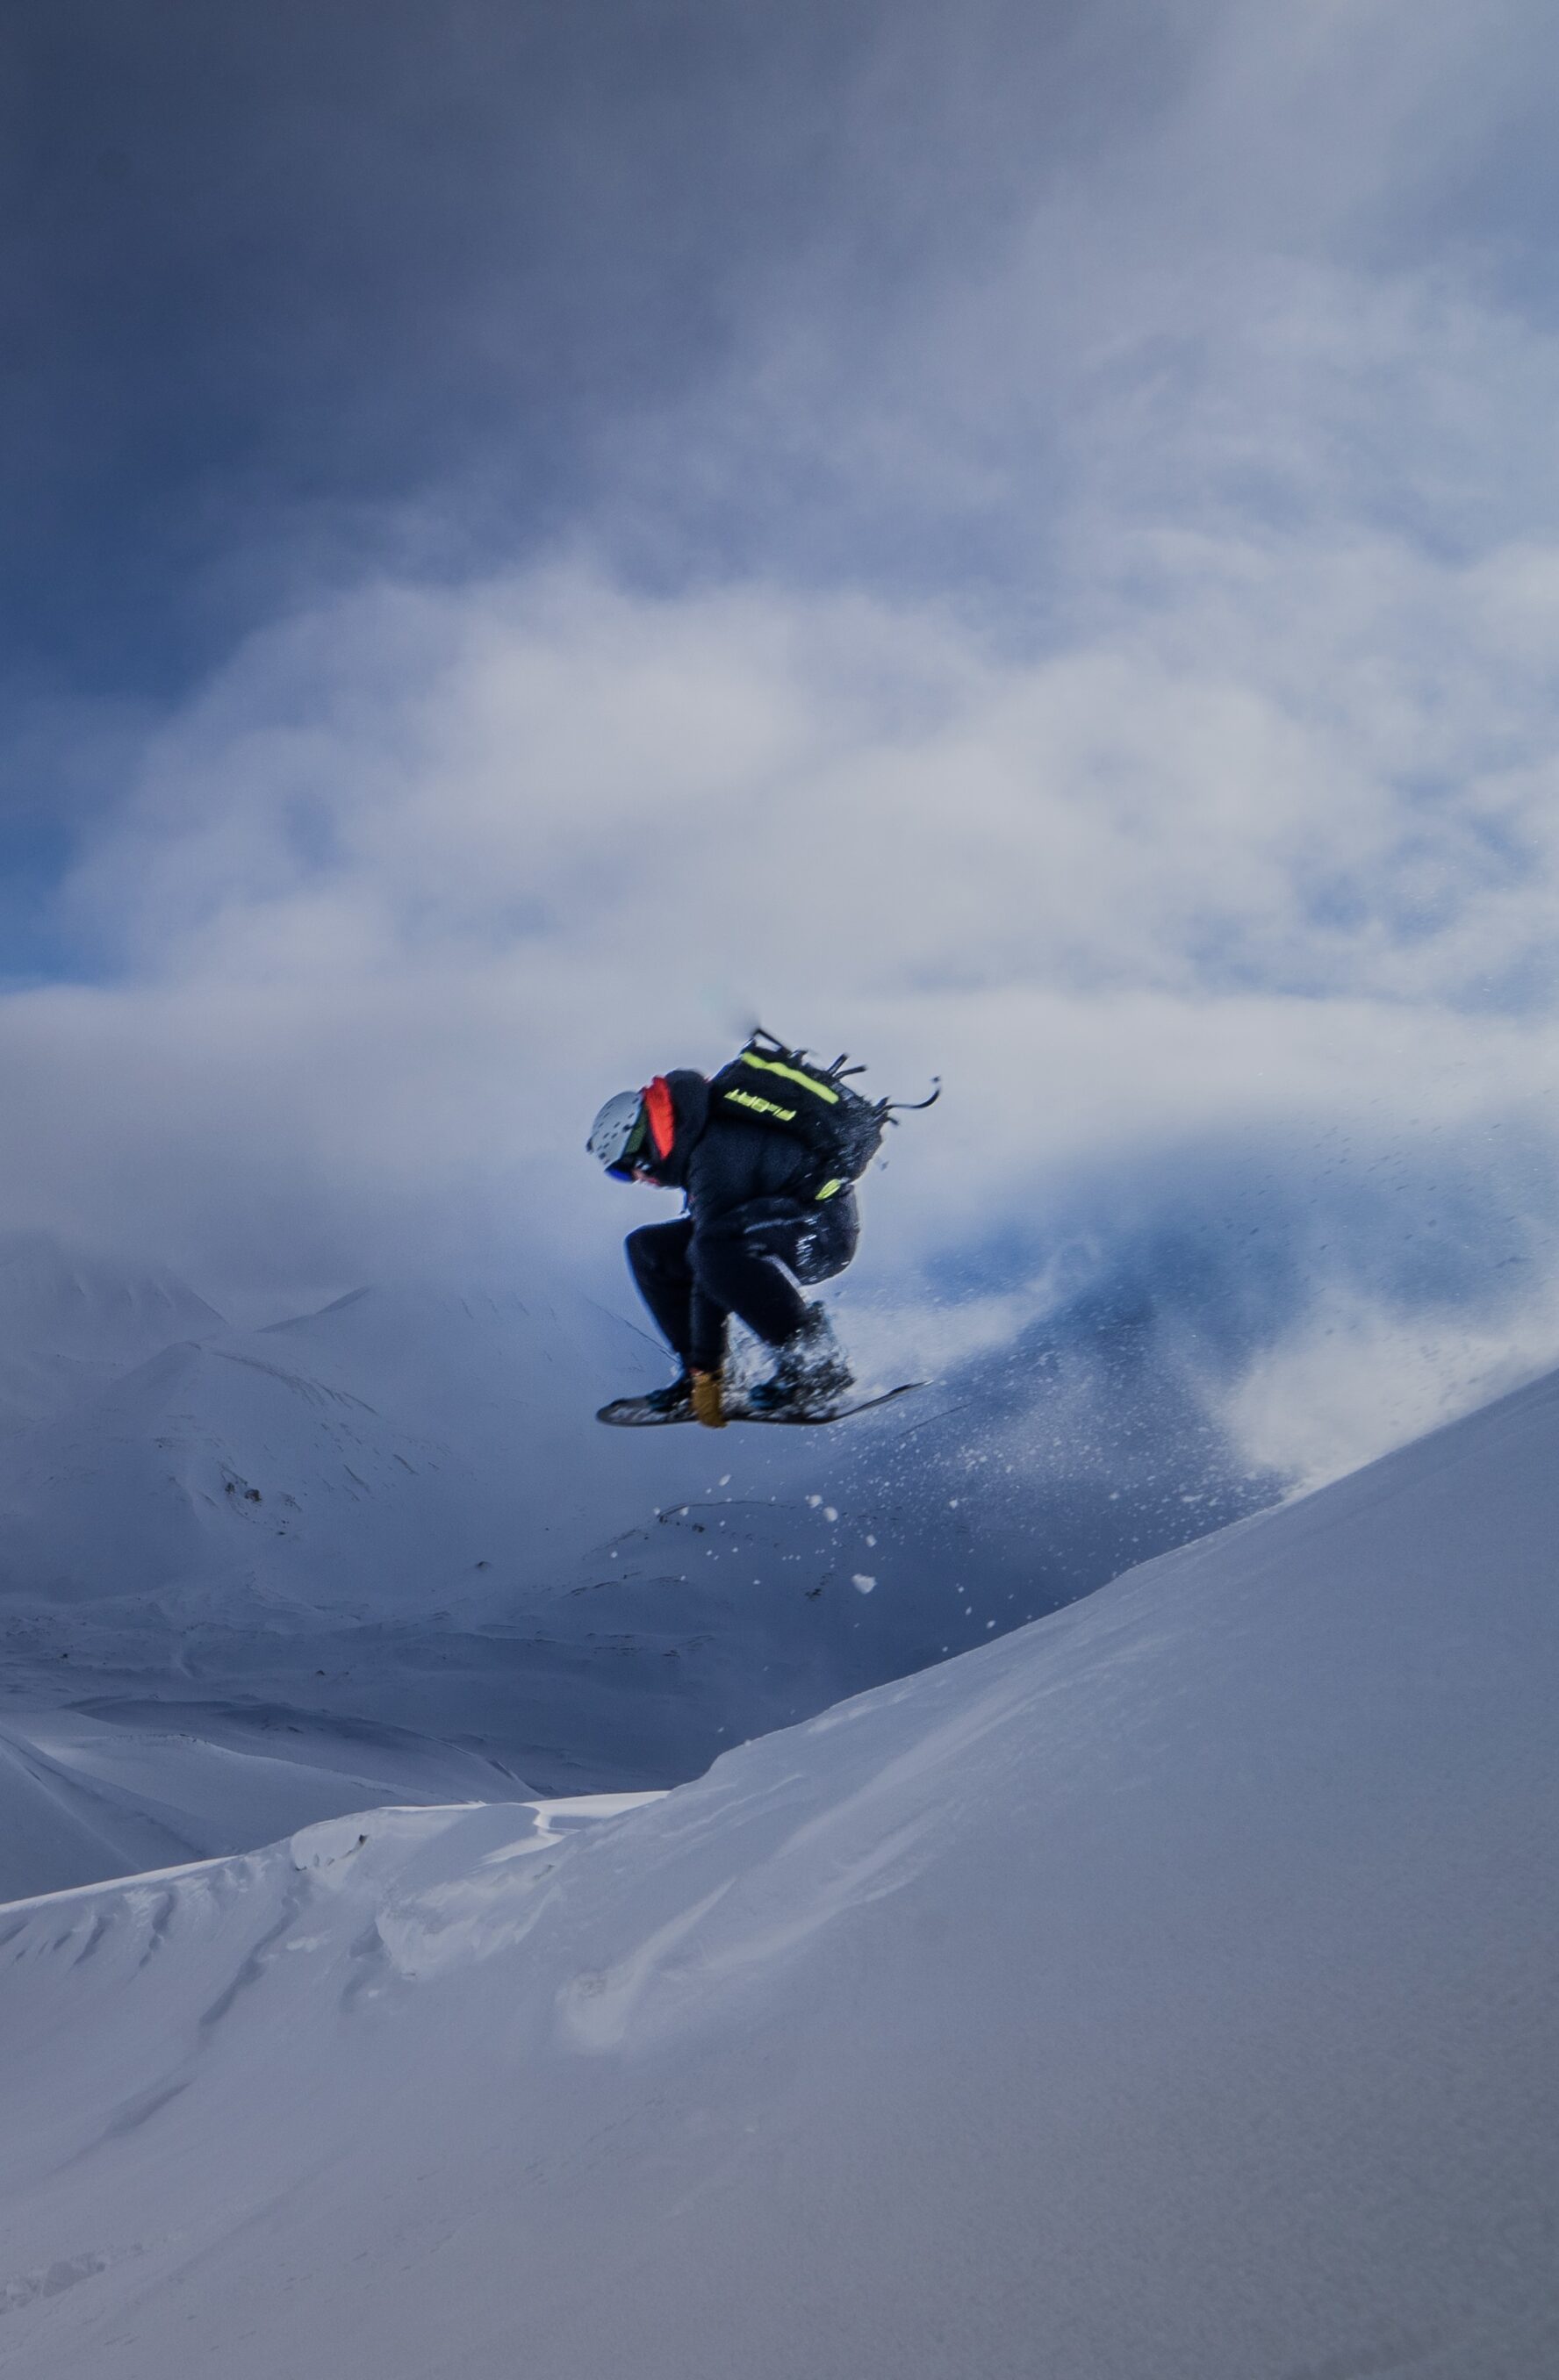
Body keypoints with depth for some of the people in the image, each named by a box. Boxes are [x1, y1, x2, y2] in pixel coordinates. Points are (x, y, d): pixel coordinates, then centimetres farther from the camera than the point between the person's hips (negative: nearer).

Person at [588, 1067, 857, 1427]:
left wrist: (705, 1368, -22)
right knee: (649, 1248, 6)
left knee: (714, 1249, -37)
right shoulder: (697, 1144, 7)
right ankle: (696, 1379, 1)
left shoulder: (714, 1153, -24)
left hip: (825, 1228, -11)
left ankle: (814, 1361, -26)